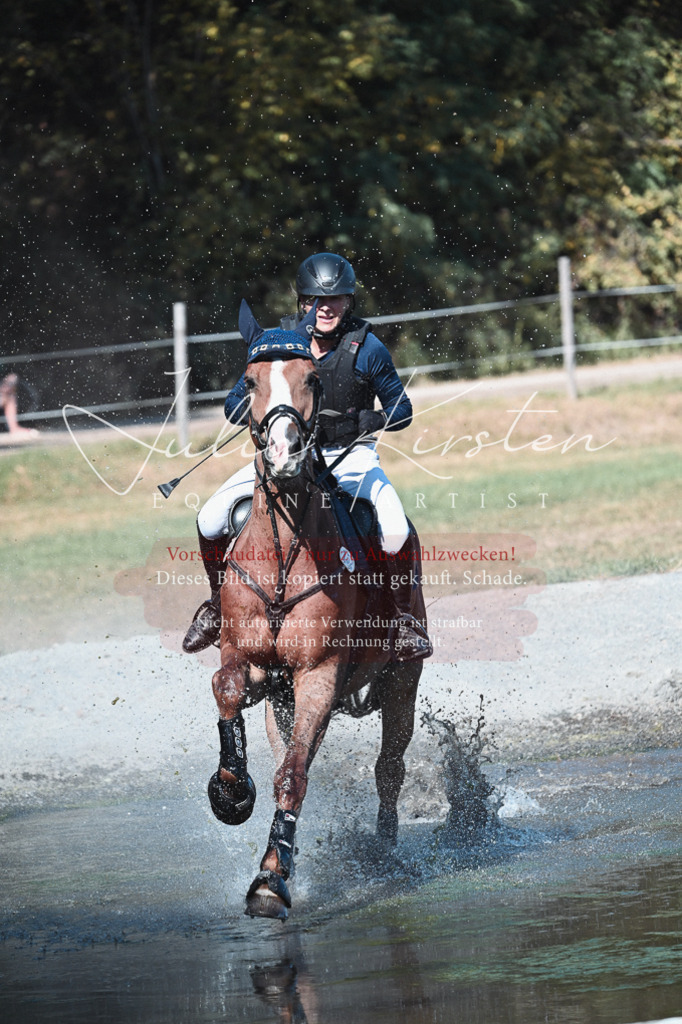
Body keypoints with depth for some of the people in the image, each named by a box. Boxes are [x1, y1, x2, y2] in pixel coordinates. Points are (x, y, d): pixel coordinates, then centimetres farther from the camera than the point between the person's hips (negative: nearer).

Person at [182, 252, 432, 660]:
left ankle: (404, 615, -3)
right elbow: (236, 403, 2)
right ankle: (219, 604, 13)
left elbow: (401, 409, -1)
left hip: (350, 458, -2)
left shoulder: (367, 348, -10)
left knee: (396, 531, -29)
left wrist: (373, 420, -22)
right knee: (211, 519, -14)